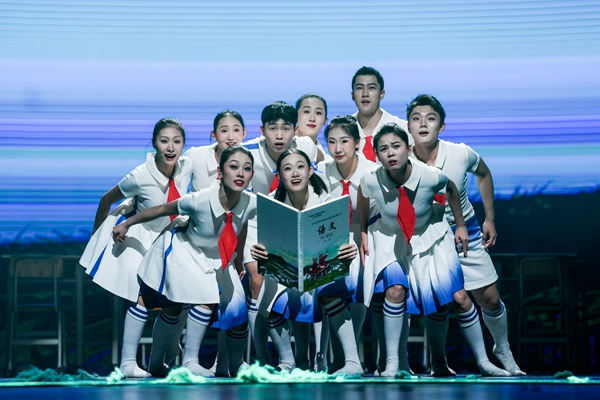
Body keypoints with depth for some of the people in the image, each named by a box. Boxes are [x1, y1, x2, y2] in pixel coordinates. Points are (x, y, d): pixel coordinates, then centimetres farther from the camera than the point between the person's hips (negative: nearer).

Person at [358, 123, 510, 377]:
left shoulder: (431, 177, -30)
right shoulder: (371, 181, -27)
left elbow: (451, 188, -5)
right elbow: (362, 196, -1)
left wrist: (461, 225, 3)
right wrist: (363, 233, 7)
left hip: (430, 237, 0)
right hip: (392, 239, 0)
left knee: (459, 297, 0)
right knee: (395, 290, -23)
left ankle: (482, 361, 17)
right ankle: (391, 363, -10)